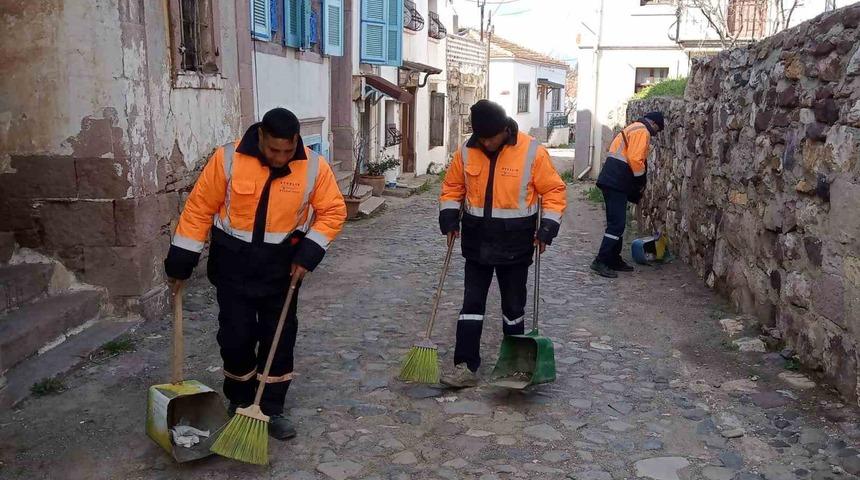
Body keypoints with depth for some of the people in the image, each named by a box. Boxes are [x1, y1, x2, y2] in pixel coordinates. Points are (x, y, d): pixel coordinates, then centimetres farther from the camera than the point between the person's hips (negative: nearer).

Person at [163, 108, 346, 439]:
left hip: (282, 264, 1)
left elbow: (333, 210, -3)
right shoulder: (228, 158, -15)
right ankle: (240, 402, 27)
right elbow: (200, 207, -7)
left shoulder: (314, 166, -12)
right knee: (236, 336, 4)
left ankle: (271, 409, 21)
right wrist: (182, 255, -5)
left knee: (280, 338, 6)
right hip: (234, 262, -1)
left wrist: (311, 250, -15)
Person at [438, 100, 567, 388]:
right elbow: (452, 188, 9)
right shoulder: (466, 152, -3)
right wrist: (449, 219, -4)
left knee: (513, 305, 12)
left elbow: (554, 191, -7)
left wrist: (547, 229, -15)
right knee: (472, 303, 3)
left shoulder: (532, 152, -13)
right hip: (477, 243, 2)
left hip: (515, 245, -2)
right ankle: (466, 367, 8)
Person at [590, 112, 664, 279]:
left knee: (617, 222, 15)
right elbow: (635, 160, -19)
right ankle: (601, 261, -12)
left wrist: (637, 184, 22)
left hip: (613, 182, 10)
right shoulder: (642, 132, -7)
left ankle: (614, 259, 20)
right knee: (617, 223, -11)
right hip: (616, 183, -10)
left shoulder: (632, 129, 24)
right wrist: (642, 180, -5)